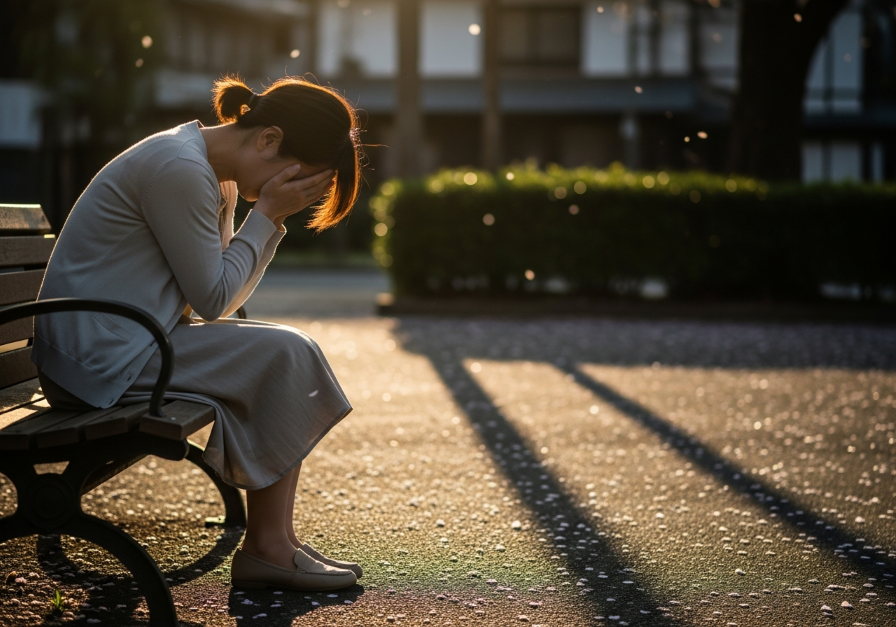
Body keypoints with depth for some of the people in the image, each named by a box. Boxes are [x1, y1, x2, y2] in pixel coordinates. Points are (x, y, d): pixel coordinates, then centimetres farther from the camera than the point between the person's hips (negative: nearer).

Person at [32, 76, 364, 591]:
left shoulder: (216, 176, 13)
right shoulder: (179, 169, -20)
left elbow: (221, 297, 9)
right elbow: (211, 301, -16)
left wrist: (271, 220, -2)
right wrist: (266, 215, -11)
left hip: (123, 346, 11)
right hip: (100, 357, -11)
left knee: (290, 351, 5)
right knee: (283, 356, -13)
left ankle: (276, 543, 0)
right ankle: (266, 546, -5)